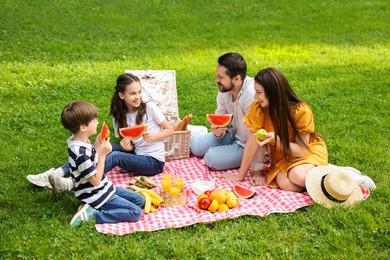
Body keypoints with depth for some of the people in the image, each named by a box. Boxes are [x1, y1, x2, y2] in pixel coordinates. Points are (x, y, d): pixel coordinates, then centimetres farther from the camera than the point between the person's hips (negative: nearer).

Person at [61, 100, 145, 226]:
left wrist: (97, 147, -1)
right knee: (136, 212, -12)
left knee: (140, 201, 11)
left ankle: (93, 209, 5)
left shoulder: (82, 142, 0)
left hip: (104, 188, 9)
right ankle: (92, 214, -10)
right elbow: (96, 180, -23)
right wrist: (102, 154, -21)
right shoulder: (81, 152, -29)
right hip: (96, 196, -9)